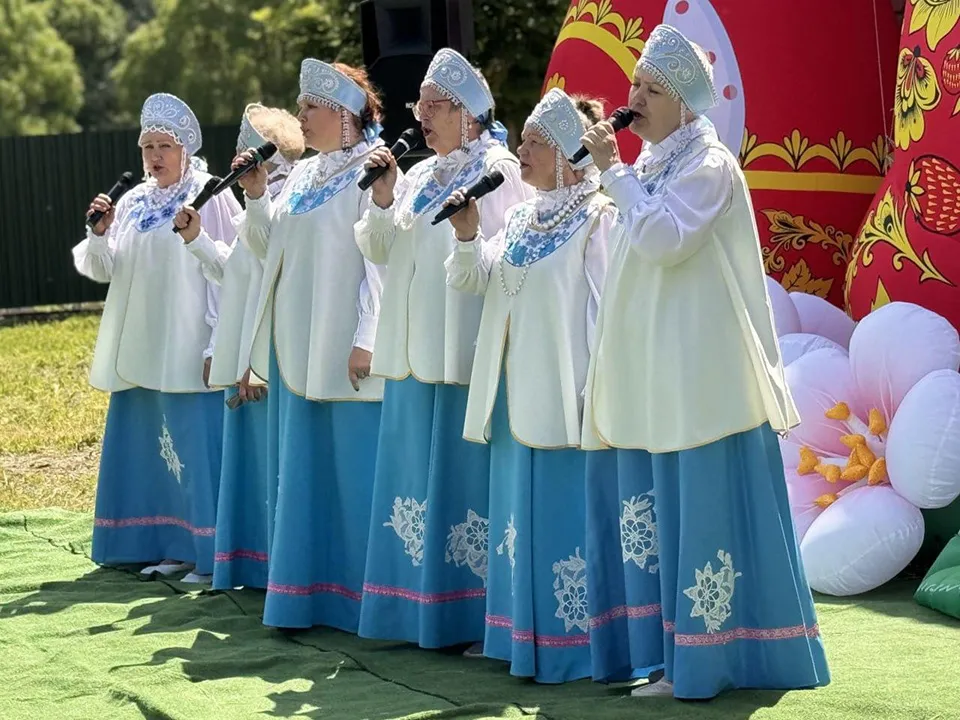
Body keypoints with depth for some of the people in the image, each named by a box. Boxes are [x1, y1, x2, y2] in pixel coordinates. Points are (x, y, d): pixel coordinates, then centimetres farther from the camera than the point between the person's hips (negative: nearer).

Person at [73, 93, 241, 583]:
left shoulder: (211, 198, -4)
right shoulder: (132, 204, 13)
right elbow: (102, 269, 10)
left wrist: (199, 239, -25)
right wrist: (99, 233, -7)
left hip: (189, 349, -7)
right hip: (141, 350, 7)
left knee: (195, 447, -7)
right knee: (149, 447, 9)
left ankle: (211, 554, -2)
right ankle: (171, 547, 17)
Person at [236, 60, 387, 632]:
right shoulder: (304, 177, 15)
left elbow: (380, 261, -16)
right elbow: (270, 248, 15)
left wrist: (366, 340, -20)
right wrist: (256, 197, 0)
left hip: (344, 353, -8)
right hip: (299, 348, 8)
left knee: (353, 471, -4)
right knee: (304, 472, 11)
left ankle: (363, 597, 2)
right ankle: (310, 591, 17)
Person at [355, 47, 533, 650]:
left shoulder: (500, 171, -5)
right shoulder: (419, 178, 16)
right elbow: (377, 250, 11)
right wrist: (382, 200, -3)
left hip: (468, 351, -7)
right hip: (414, 351, 8)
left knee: (464, 476, -6)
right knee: (418, 477, 9)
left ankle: (472, 611, -2)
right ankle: (419, 602, 15)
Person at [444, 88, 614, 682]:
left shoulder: (597, 219, -9)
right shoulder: (521, 220, 14)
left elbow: (608, 306, -13)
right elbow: (476, 279, 11)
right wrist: (467, 237, -8)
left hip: (565, 395, -8)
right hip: (518, 393, 8)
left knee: (564, 518, -6)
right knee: (523, 516, 11)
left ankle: (574, 646, -2)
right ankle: (526, 634, 18)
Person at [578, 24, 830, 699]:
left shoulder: (707, 165, -10)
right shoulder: (652, 166, 15)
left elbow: (664, 240, -24)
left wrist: (615, 171, -16)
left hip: (698, 377, -9)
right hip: (656, 378, 9)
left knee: (702, 509, -6)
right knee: (660, 512, 9)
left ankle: (702, 664, -3)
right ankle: (681, 655, 14)